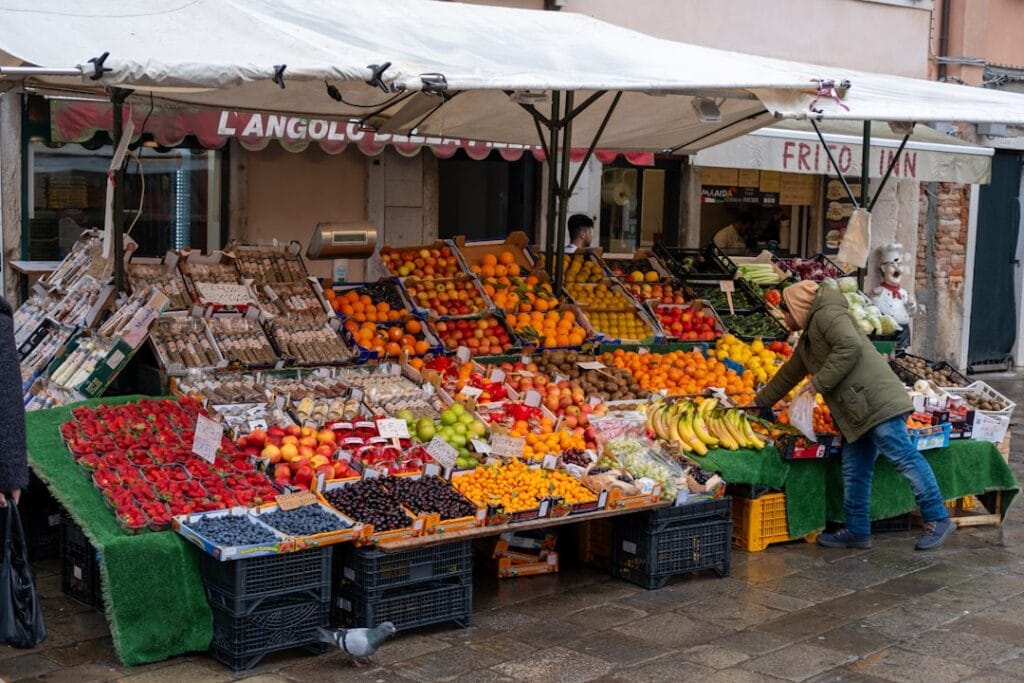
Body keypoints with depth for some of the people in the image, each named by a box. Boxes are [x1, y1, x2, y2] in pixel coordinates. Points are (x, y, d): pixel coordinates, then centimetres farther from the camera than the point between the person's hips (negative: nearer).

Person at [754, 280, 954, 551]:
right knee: (855, 472, 11)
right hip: (858, 414, 11)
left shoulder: (827, 315, -4)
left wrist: (819, 382, -15)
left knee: (904, 458, -9)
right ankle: (857, 531, 16)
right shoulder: (806, 342, 27)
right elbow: (787, 376, 39)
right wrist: (759, 403, 45)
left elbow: (851, 347, -20)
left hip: (876, 401, -11)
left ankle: (938, 520, -5)